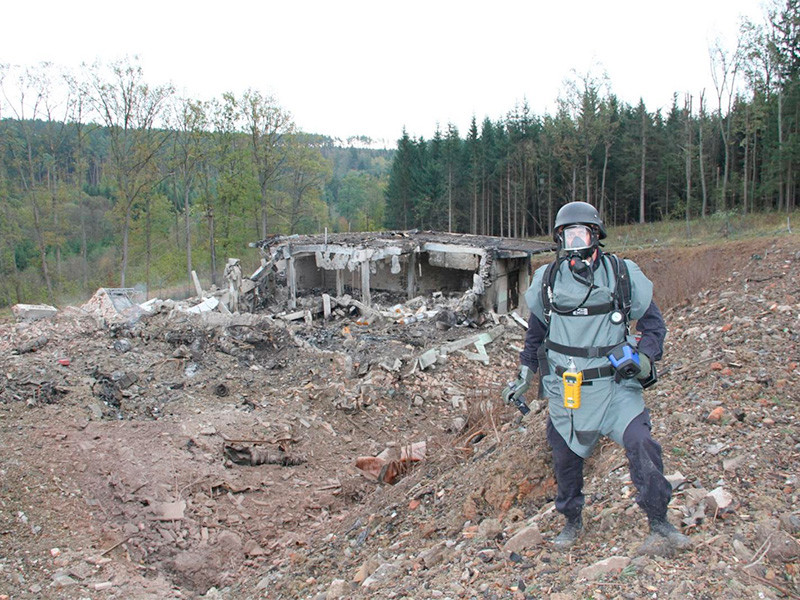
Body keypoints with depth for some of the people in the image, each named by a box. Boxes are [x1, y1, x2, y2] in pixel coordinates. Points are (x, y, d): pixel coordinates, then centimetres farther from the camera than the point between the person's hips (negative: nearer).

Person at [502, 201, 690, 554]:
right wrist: (524, 377, 19)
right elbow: (535, 332, 17)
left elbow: (653, 323, 6)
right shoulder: (547, 280, 3)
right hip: (565, 388, 2)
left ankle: (659, 525, -2)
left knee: (640, 443, -19)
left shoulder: (623, 274, -3)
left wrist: (644, 356, -12)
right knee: (566, 458, 10)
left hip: (614, 383, -2)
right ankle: (572, 523, 33)